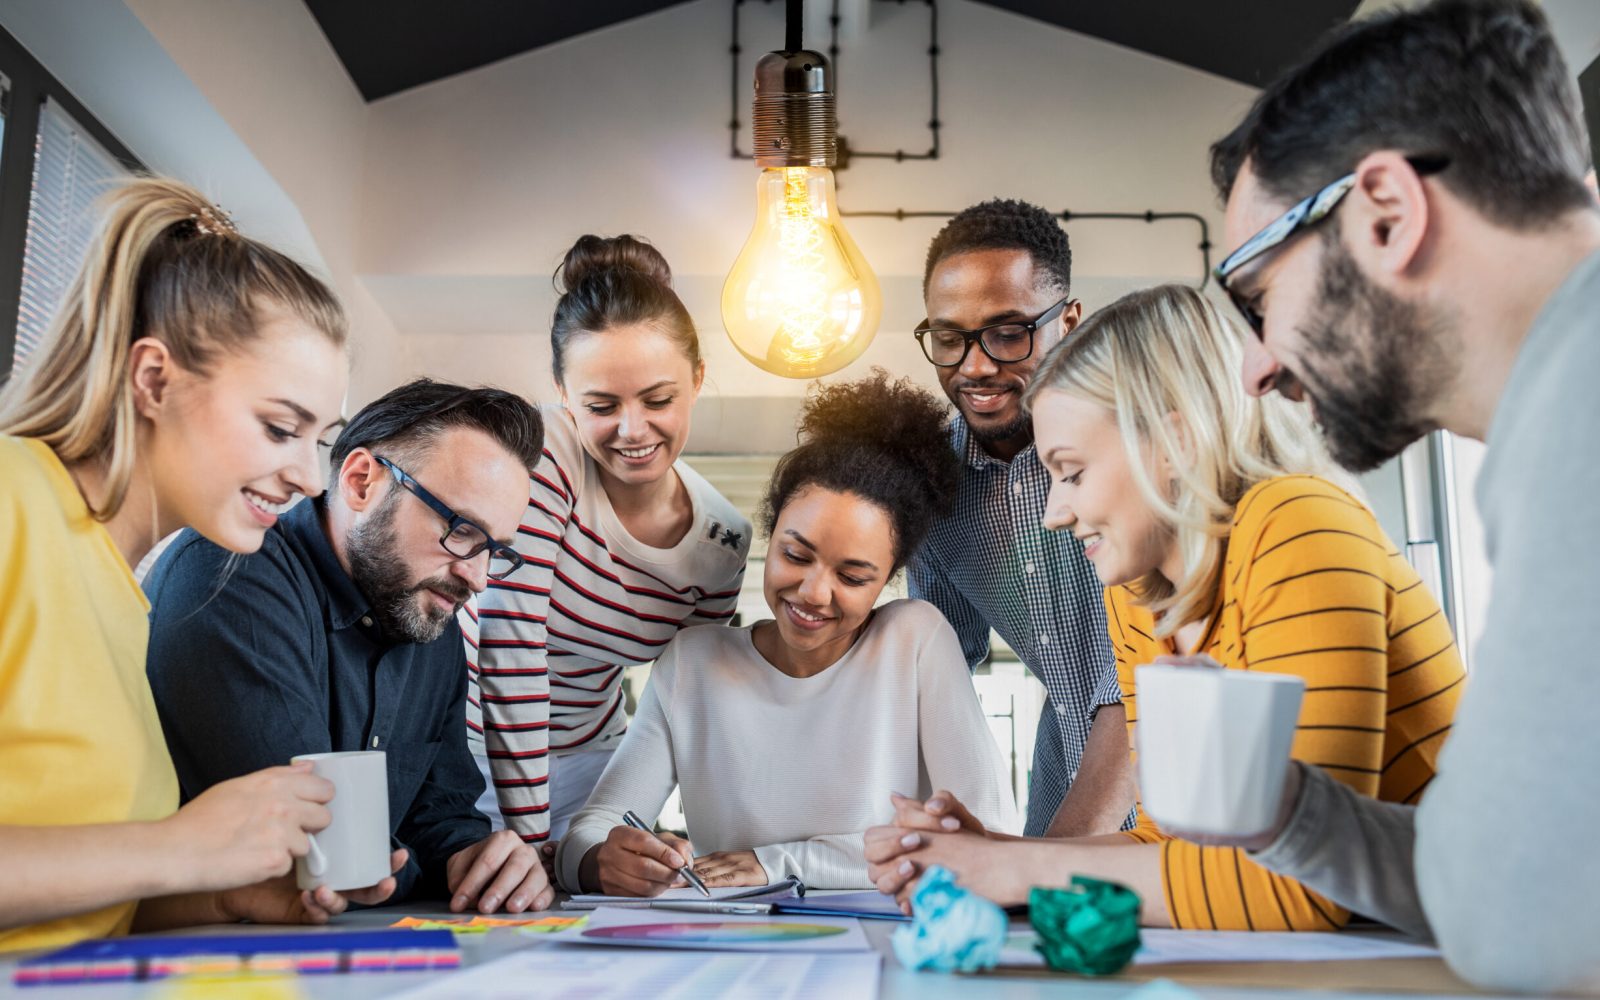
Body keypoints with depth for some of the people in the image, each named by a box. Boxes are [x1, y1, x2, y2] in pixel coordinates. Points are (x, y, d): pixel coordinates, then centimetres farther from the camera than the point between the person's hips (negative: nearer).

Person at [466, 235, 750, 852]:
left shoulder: (724, 541, -9)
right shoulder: (537, 460, -23)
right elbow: (511, 648, -26)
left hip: (583, 758, 4)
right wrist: (529, 839, -26)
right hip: (463, 735, -3)